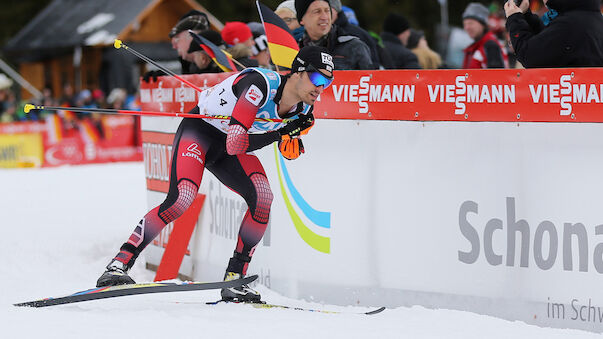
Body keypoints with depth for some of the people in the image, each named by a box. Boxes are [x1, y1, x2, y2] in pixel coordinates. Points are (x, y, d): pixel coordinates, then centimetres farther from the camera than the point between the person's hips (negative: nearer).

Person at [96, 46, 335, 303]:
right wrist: (281, 133, -33)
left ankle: (235, 278, -11)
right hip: (199, 131, -7)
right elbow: (234, 145, -36)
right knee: (181, 200, -27)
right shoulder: (260, 85, -32)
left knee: (262, 197, -18)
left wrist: (294, 137, -14)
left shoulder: (303, 106, -10)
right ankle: (120, 263, -22)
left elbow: (289, 152, 8)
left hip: (231, 149, 7)